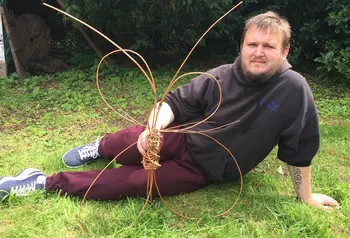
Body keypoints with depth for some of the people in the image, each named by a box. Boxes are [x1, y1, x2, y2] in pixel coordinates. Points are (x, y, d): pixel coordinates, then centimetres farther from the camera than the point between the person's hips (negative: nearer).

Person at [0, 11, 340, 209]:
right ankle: (100, 147, 20)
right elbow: (176, 102, -8)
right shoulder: (220, 77, -11)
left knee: (129, 182, -12)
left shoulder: (293, 89, -18)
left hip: (201, 171, -2)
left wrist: (305, 195, -1)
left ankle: (46, 182, 3)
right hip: (182, 139, 2)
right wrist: (155, 126, -29)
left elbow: (298, 150, -9)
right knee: (135, 141, -20)